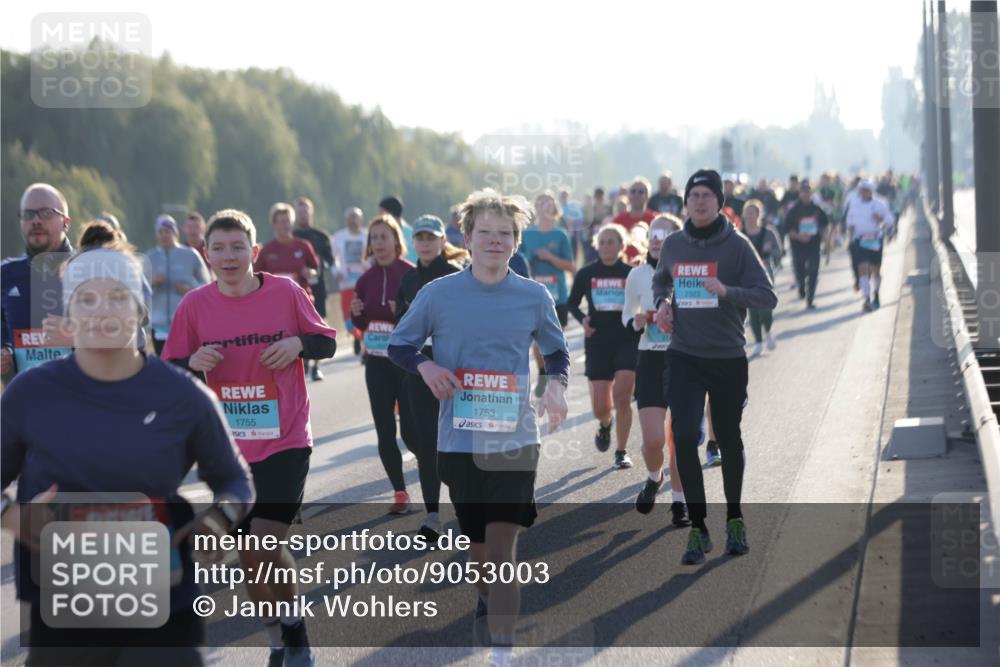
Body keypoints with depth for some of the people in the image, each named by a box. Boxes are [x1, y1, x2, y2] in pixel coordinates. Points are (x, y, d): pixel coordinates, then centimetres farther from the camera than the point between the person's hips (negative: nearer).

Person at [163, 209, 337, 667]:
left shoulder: (286, 293, -7)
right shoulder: (195, 305, -3)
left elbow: (328, 342, 5)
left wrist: (299, 343, -16)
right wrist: (192, 364, -18)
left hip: (286, 441, -3)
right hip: (229, 450, 3)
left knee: (266, 545, -16)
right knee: (250, 558, 10)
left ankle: (295, 626, 9)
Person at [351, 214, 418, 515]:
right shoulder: (366, 279, 6)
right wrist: (356, 313, -6)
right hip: (376, 363, 5)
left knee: (410, 432, -6)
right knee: (384, 431, 3)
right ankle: (400, 492, 13)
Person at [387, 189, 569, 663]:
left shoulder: (534, 297, 1)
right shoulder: (439, 294, -1)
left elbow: (557, 351, 16)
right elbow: (398, 345, 9)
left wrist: (556, 385, -5)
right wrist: (425, 366, -11)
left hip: (515, 441, -1)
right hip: (458, 441, 1)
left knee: (503, 546, -12)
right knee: (478, 545, 14)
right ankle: (486, 601, 47)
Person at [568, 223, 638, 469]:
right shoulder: (586, 274, 2)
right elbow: (573, 303, 13)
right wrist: (583, 319, -6)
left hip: (628, 341, -1)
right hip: (597, 343, 1)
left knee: (622, 399, -13)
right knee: (600, 407, 0)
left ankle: (622, 452, 1)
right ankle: (605, 424, 38)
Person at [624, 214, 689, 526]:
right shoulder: (638, 275, 1)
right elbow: (627, 316, 14)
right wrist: (637, 323, -7)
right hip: (650, 361, 1)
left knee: (679, 439, 2)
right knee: (653, 440, -9)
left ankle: (679, 502, 18)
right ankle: (654, 478, 24)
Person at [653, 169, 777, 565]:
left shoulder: (736, 245, -8)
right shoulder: (673, 245, 3)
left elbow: (767, 296, -13)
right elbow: (660, 280, 24)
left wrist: (727, 292, -29)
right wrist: (662, 303, 3)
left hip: (728, 358, -2)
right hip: (684, 357, 2)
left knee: (729, 440, 11)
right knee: (684, 438, -11)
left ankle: (734, 520, 31)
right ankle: (697, 528, -3)